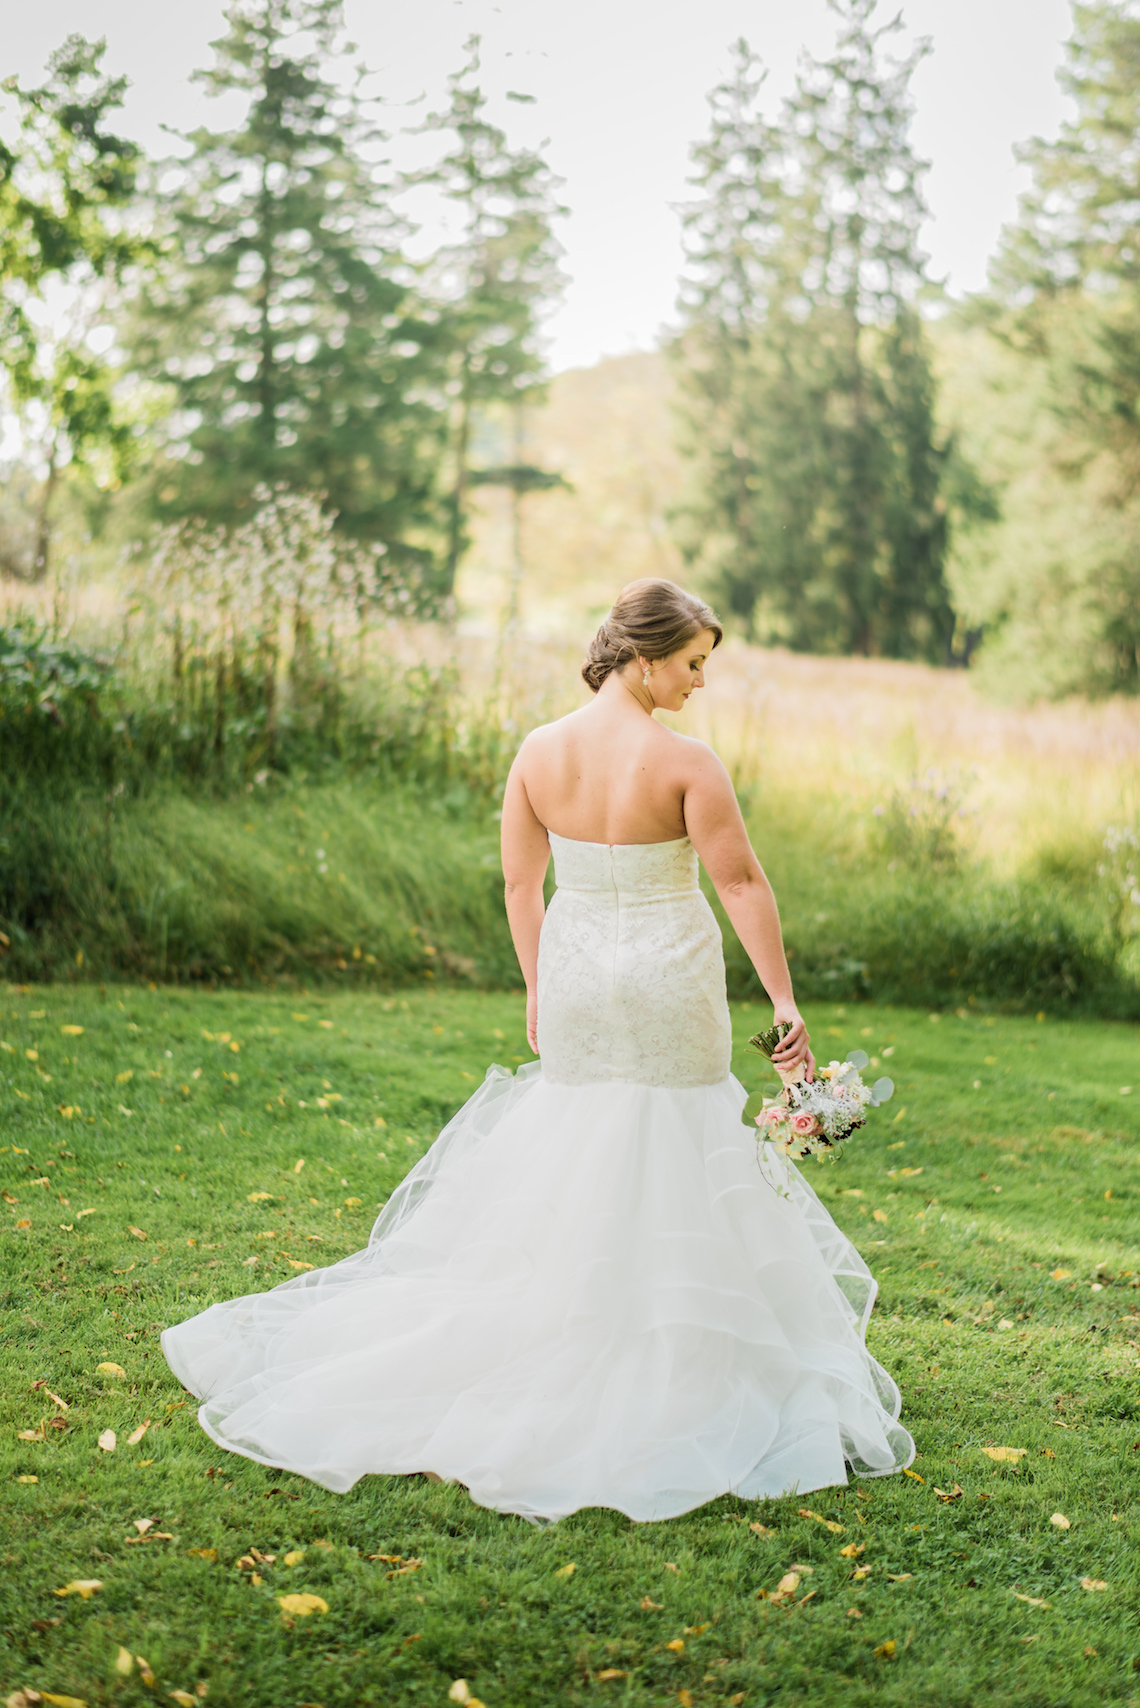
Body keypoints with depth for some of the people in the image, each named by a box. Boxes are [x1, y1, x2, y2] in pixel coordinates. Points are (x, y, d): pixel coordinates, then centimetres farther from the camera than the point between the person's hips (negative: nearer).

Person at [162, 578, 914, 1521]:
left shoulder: (540, 752, -2)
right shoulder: (685, 760, -15)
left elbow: (520, 883, 6)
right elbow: (743, 885, -13)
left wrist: (538, 990, 17)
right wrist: (785, 1000, -7)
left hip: (575, 981, 4)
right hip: (668, 983, -4)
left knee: (567, 1170, 16)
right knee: (669, 1173, 8)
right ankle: (658, 1378, 16)